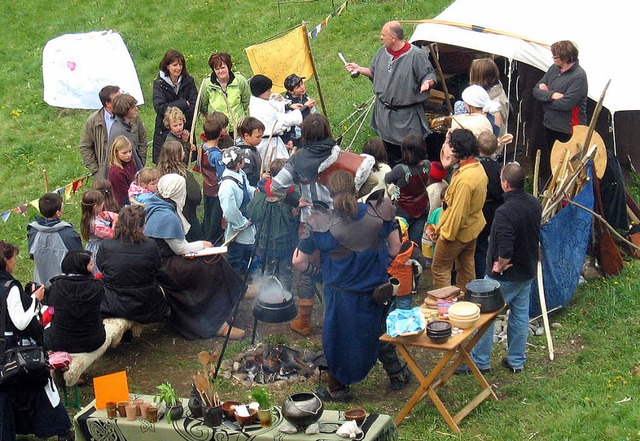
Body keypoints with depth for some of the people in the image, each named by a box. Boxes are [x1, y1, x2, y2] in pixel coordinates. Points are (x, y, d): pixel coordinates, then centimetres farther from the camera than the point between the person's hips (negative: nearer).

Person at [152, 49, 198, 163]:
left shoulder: (188, 81, 3)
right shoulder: (159, 84, -4)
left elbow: (195, 106, -5)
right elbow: (159, 108, -16)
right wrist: (183, 104, -14)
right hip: (165, 131, -2)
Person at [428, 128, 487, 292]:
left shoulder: (465, 179, -34)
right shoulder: (477, 166, -4)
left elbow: (458, 212, -28)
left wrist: (446, 234, -17)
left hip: (458, 231, -9)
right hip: (473, 227, 9)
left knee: (439, 268, 7)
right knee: (466, 266, 23)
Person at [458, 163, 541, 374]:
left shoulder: (505, 212, -29)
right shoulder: (535, 204, -2)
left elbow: (506, 250, -34)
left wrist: (499, 266, -16)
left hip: (504, 277, -8)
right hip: (528, 272, 8)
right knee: (520, 315, 16)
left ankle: (479, 362, 14)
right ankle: (517, 361, 27)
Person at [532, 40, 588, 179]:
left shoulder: (578, 76, -17)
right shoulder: (554, 69, 6)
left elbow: (565, 104, -24)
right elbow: (536, 90, 4)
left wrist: (545, 94, -9)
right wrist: (552, 95, -17)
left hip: (568, 131, -8)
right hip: (550, 126, 8)